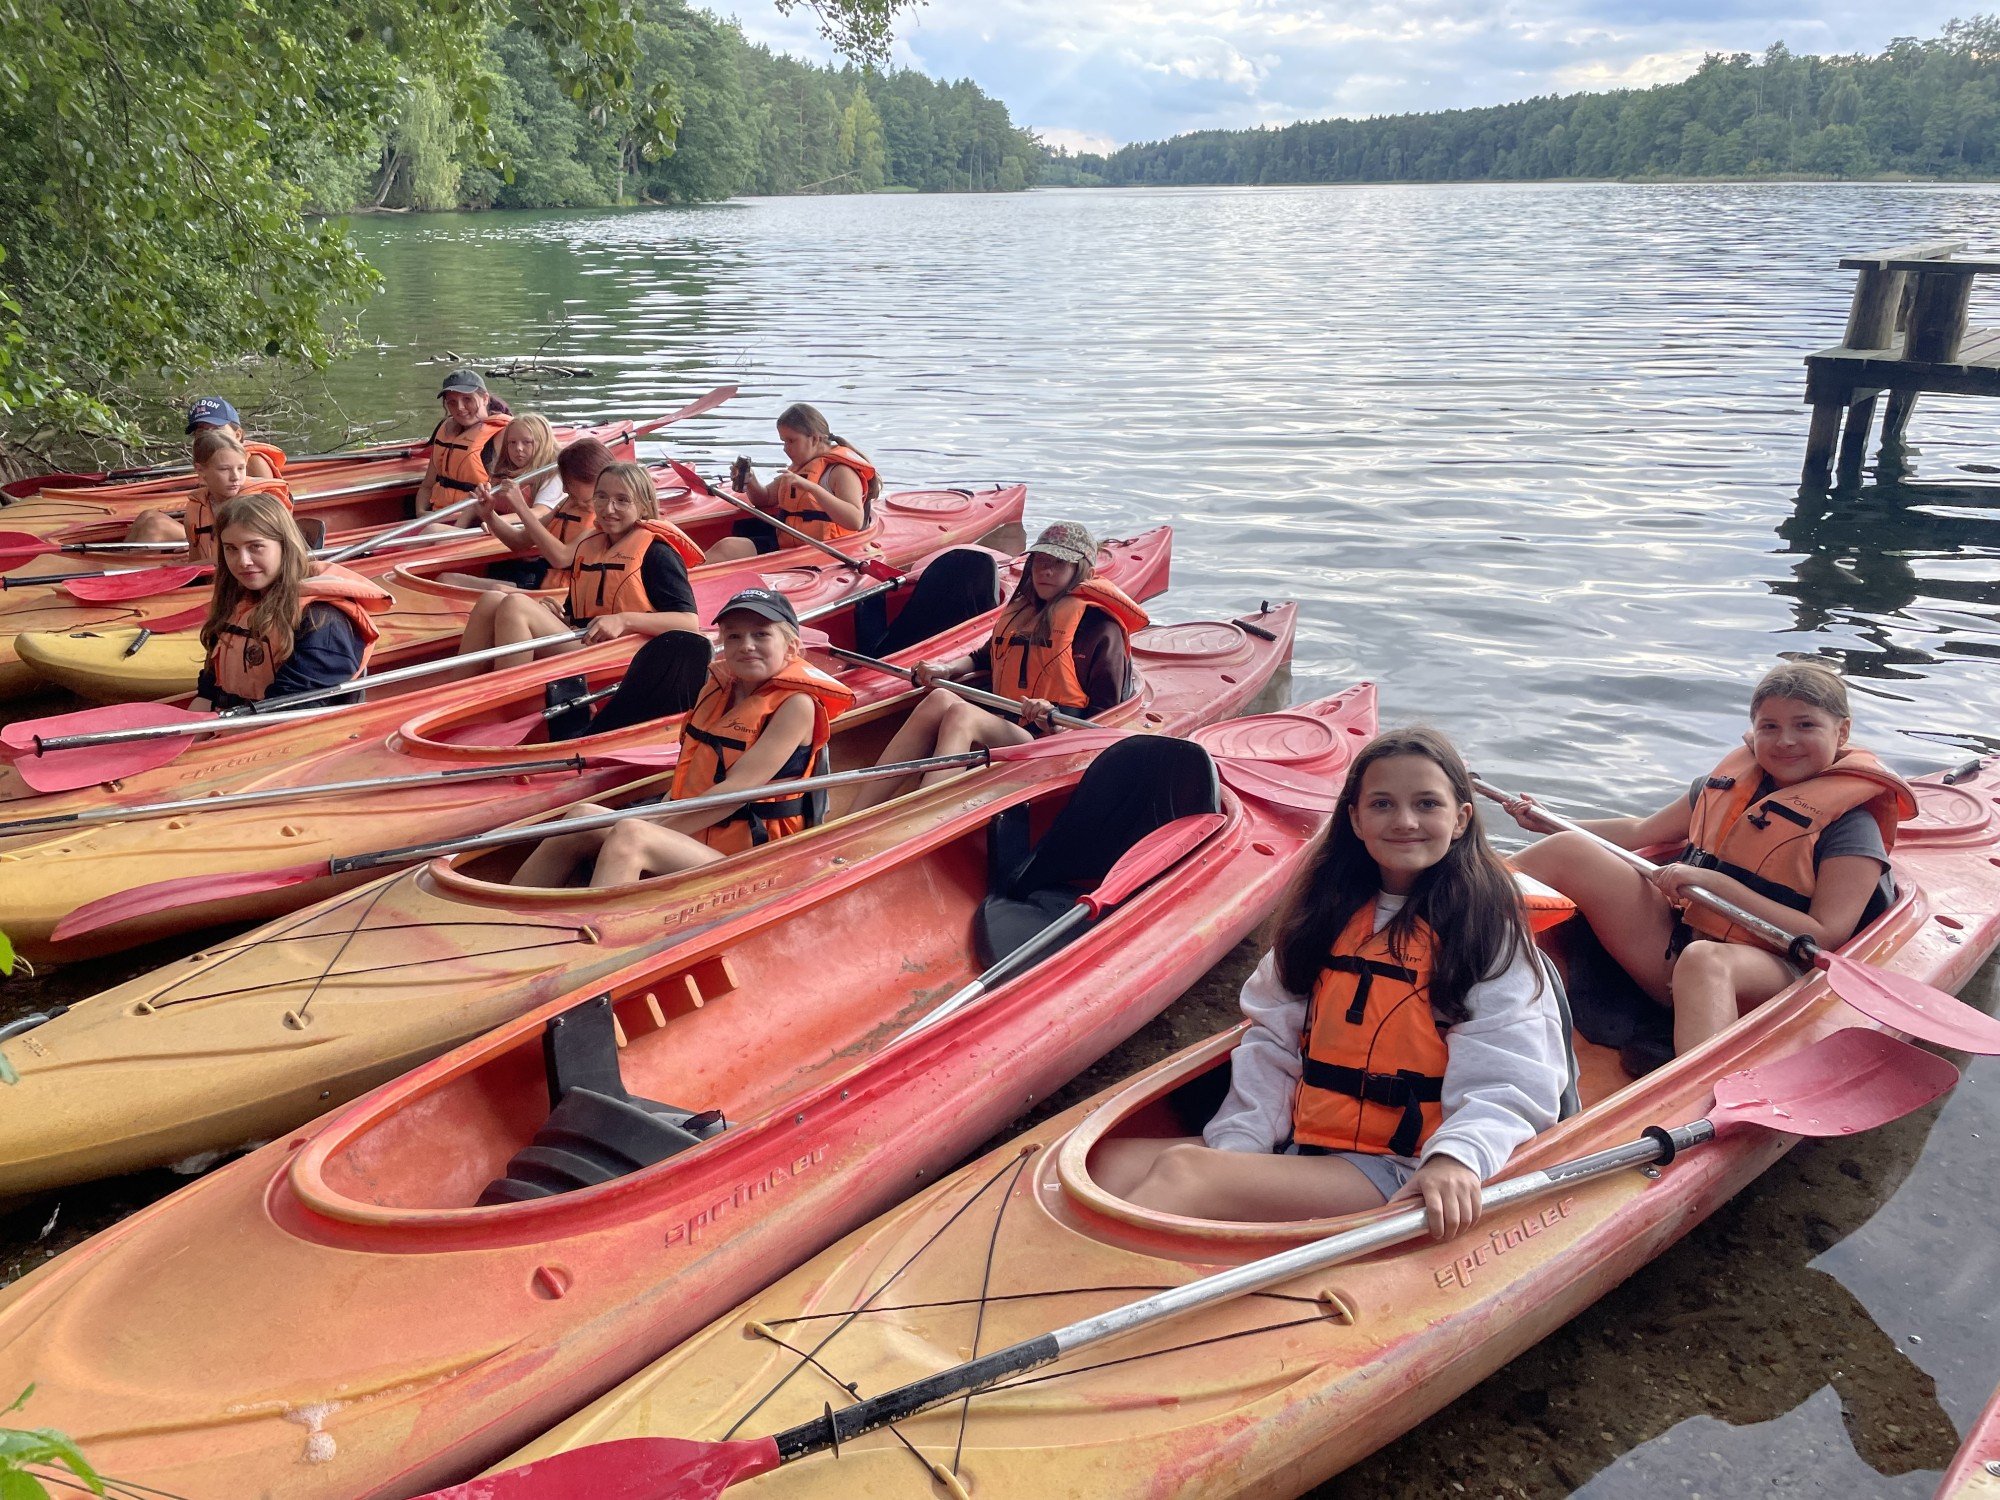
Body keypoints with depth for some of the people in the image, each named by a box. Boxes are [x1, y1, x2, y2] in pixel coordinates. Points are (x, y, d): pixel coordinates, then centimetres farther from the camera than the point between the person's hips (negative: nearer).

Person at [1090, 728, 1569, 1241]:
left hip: (1398, 1174, -6)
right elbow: (1273, 1045, 11)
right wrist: (1233, 1148, -5)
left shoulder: (1489, 932, 0)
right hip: (1296, 1149, 6)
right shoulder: (1329, 914, 16)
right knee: (1111, 1161, -20)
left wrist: (1456, 1158, -32)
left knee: (1181, 1172, -30)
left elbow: (1507, 1086, -10)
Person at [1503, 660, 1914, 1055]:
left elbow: (1826, 936, -15)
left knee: (1704, 960, -44)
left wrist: (1715, 883, -19)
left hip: (1770, 974, -6)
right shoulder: (1730, 782, 13)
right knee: (1567, 851, -10)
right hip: (1674, 948, 6)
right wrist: (1548, 822, 23)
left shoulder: (1850, 824, -4)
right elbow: (1642, 831, 28)